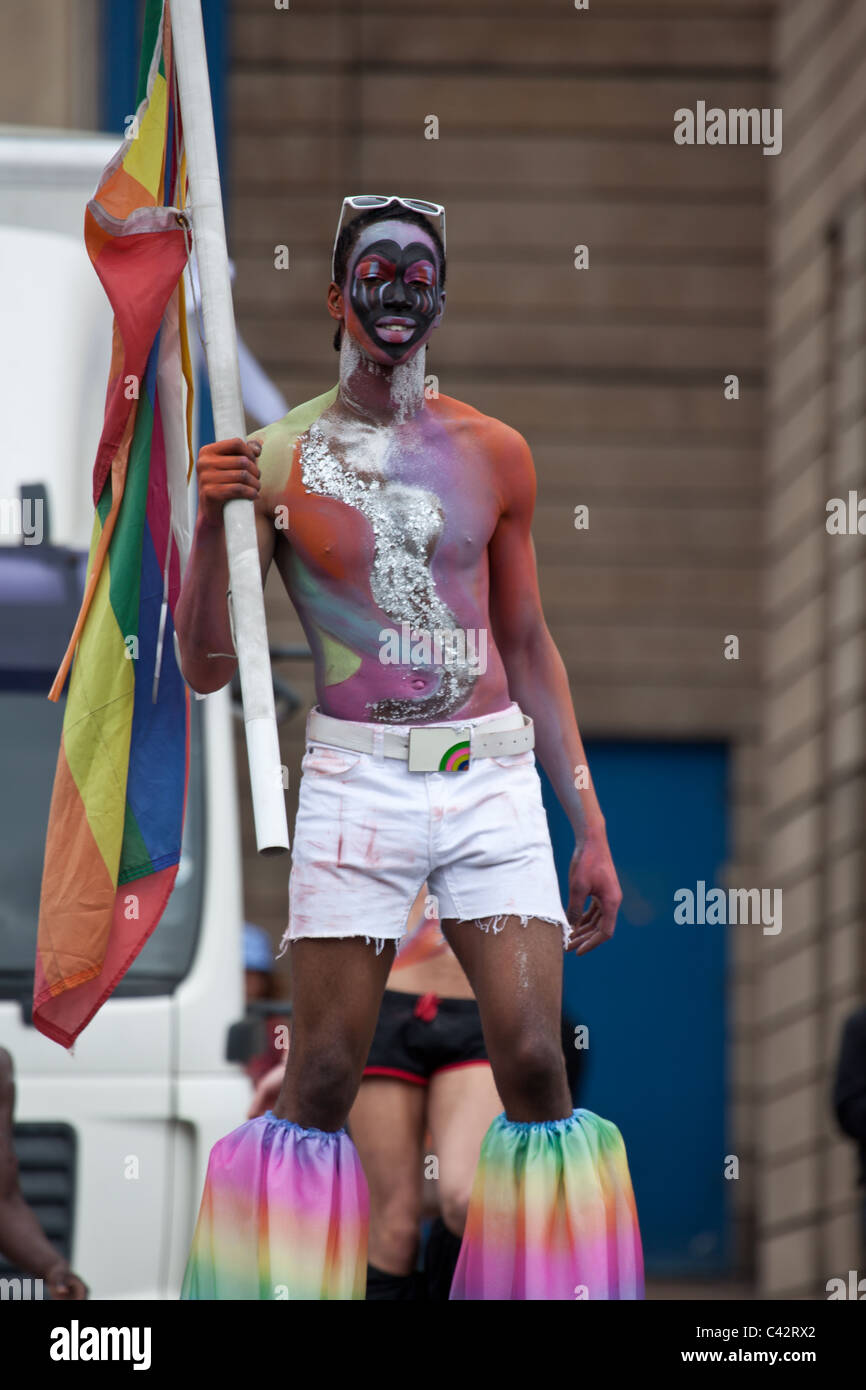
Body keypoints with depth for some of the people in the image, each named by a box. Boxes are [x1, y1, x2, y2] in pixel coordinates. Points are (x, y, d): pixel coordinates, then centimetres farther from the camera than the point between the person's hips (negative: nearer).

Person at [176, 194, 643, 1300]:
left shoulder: (492, 453, 9)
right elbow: (207, 669, 0)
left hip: (494, 778, 2)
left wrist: (589, 826, 13)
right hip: (355, 783, -2)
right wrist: (211, 524, -16)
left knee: (534, 1065, -6)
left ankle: (553, 1289, 3)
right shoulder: (274, 460, 1)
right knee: (321, 1081, -4)